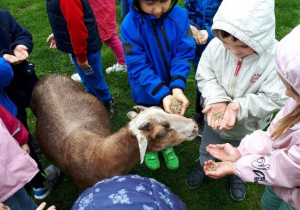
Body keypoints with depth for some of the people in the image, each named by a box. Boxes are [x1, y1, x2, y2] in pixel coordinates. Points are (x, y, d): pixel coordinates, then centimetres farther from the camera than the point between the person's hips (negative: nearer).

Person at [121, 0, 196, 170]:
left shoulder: (180, 16, -20)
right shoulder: (130, 26, -27)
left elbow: (184, 54, -18)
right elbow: (138, 67, -27)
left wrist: (177, 86, -34)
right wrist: (162, 94, -37)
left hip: (173, 88, 2)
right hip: (146, 92, -2)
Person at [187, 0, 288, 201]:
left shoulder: (276, 58, -32)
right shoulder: (215, 46, -26)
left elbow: (274, 99, -25)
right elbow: (204, 76, -14)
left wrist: (239, 107, -39)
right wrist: (216, 99, -32)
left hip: (247, 125, -1)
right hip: (215, 116, 2)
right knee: (207, 148, 29)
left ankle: (237, 175, 62)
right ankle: (204, 166, 63)